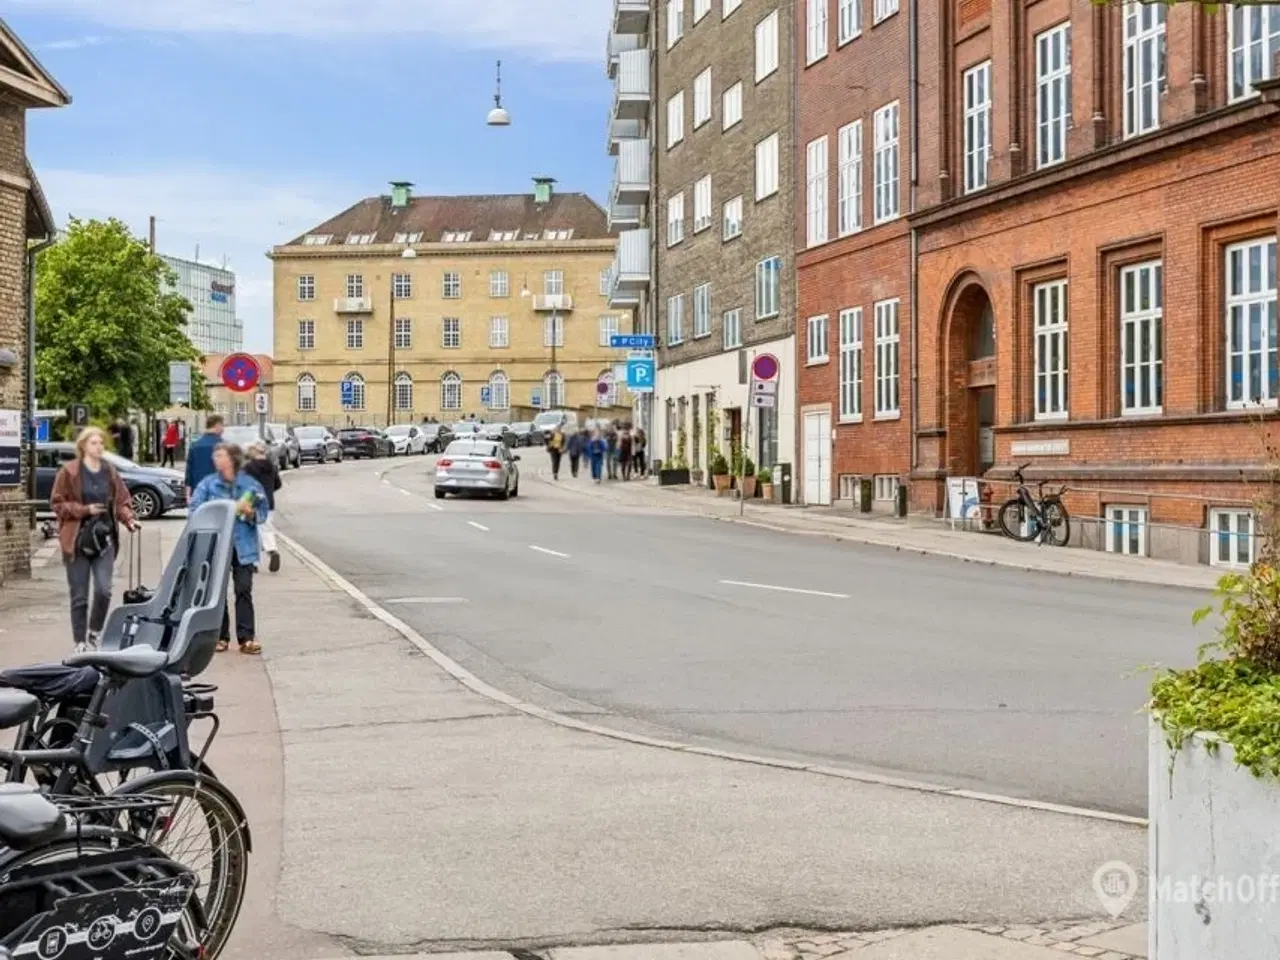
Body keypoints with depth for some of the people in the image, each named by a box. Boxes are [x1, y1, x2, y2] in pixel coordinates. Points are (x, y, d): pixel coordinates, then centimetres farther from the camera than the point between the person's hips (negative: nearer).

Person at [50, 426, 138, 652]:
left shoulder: (110, 473, 9)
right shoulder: (69, 472, -3)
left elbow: (122, 502, 12)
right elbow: (57, 504, -3)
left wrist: (129, 519, -8)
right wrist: (85, 510, -15)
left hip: (104, 538, 3)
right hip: (78, 540, -2)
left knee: (103, 590, -10)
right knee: (79, 596, 2)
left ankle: (95, 633, 13)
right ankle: (80, 643, 13)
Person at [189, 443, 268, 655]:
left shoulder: (250, 484, 3)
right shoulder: (208, 484, 3)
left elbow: (263, 512, 5)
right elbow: (196, 508, -6)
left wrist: (251, 513, -16)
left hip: (242, 545, -1)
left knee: (244, 590, -3)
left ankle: (247, 638, 0)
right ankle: (220, 637, 14)